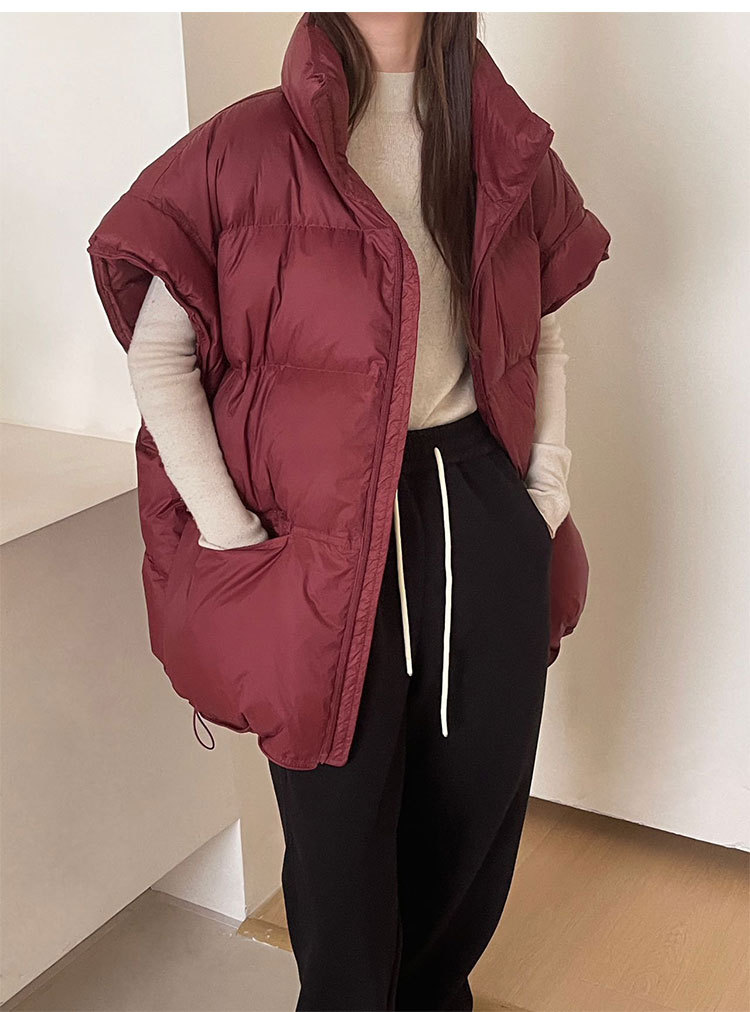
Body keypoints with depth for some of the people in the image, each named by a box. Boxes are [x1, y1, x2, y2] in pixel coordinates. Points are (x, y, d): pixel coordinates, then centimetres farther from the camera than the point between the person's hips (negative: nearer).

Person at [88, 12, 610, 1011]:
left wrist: (549, 486, 8)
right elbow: (158, 350, -7)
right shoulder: (259, 146, -6)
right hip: (325, 533, -4)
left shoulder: (505, 144, 7)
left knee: (481, 792, 15)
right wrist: (232, 536, -11)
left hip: (482, 517, 4)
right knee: (343, 809, 7)